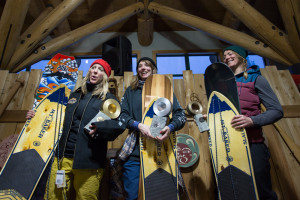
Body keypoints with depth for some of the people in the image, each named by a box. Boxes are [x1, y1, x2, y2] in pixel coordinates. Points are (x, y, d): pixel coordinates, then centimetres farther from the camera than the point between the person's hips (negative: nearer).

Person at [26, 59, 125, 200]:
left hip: (88, 162, -4)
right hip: (63, 157, 5)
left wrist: (99, 127, -23)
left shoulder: (108, 99, 1)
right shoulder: (75, 95, 17)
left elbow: (119, 124, -8)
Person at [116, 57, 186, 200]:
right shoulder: (131, 91, 15)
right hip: (135, 151, 1)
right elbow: (122, 115, 5)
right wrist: (138, 125, -16)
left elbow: (180, 114, 6)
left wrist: (170, 127, -16)